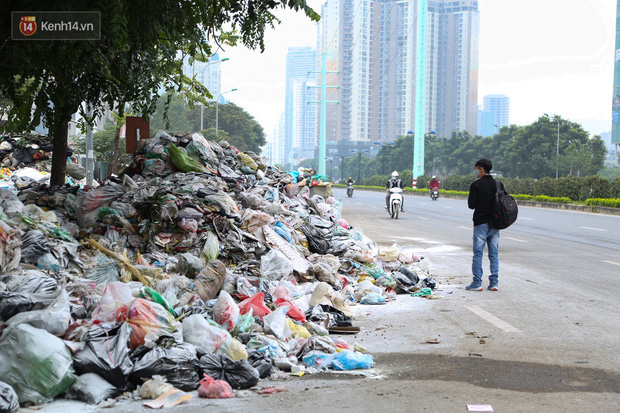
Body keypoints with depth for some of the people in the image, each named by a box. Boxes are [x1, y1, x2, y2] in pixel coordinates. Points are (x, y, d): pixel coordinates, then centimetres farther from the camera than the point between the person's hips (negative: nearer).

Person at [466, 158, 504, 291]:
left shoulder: (476, 185, -10)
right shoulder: (498, 184, 5)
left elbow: (471, 205, -11)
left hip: (481, 223, -5)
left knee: (478, 253, 1)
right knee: (494, 253, 8)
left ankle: (477, 283, 1)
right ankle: (494, 283, 8)